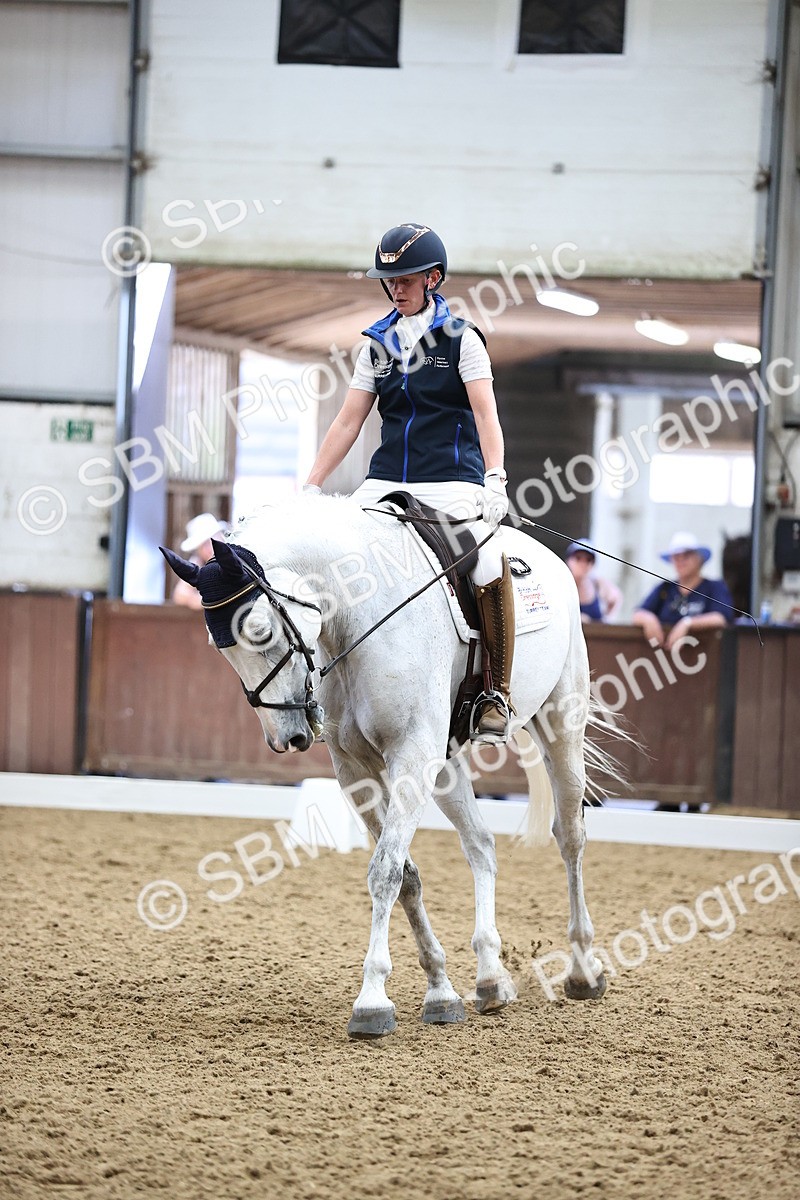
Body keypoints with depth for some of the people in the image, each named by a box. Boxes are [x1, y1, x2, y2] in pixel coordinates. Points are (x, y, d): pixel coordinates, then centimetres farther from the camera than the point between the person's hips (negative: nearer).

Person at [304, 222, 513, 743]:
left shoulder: (461, 339, 2)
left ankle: (498, 693, -17)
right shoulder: (379, 345, 14)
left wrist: (495, 478, -23)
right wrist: (311, 486, 7)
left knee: (489, 564, -29)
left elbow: (486, 413, -8)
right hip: (386, 484, 5)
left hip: (451, 484, -5)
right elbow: (348, 421, 14)